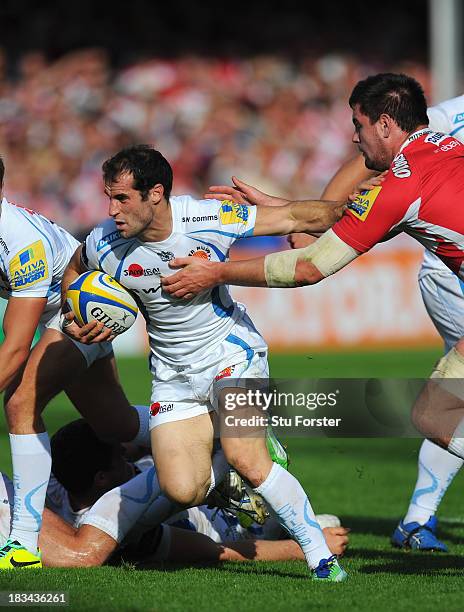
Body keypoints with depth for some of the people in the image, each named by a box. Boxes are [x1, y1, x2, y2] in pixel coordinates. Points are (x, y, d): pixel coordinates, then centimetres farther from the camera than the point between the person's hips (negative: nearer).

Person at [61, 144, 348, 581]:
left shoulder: (211, 219, -20)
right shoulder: (104, 246, -13)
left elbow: (295, 218, -9)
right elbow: (73, 270, 12)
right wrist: (76, 322, -4)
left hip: (231, 351, -3)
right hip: (173, 374, 3)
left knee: (244, 458, -26)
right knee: (183, 491, -15)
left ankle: (322, 558, -13)